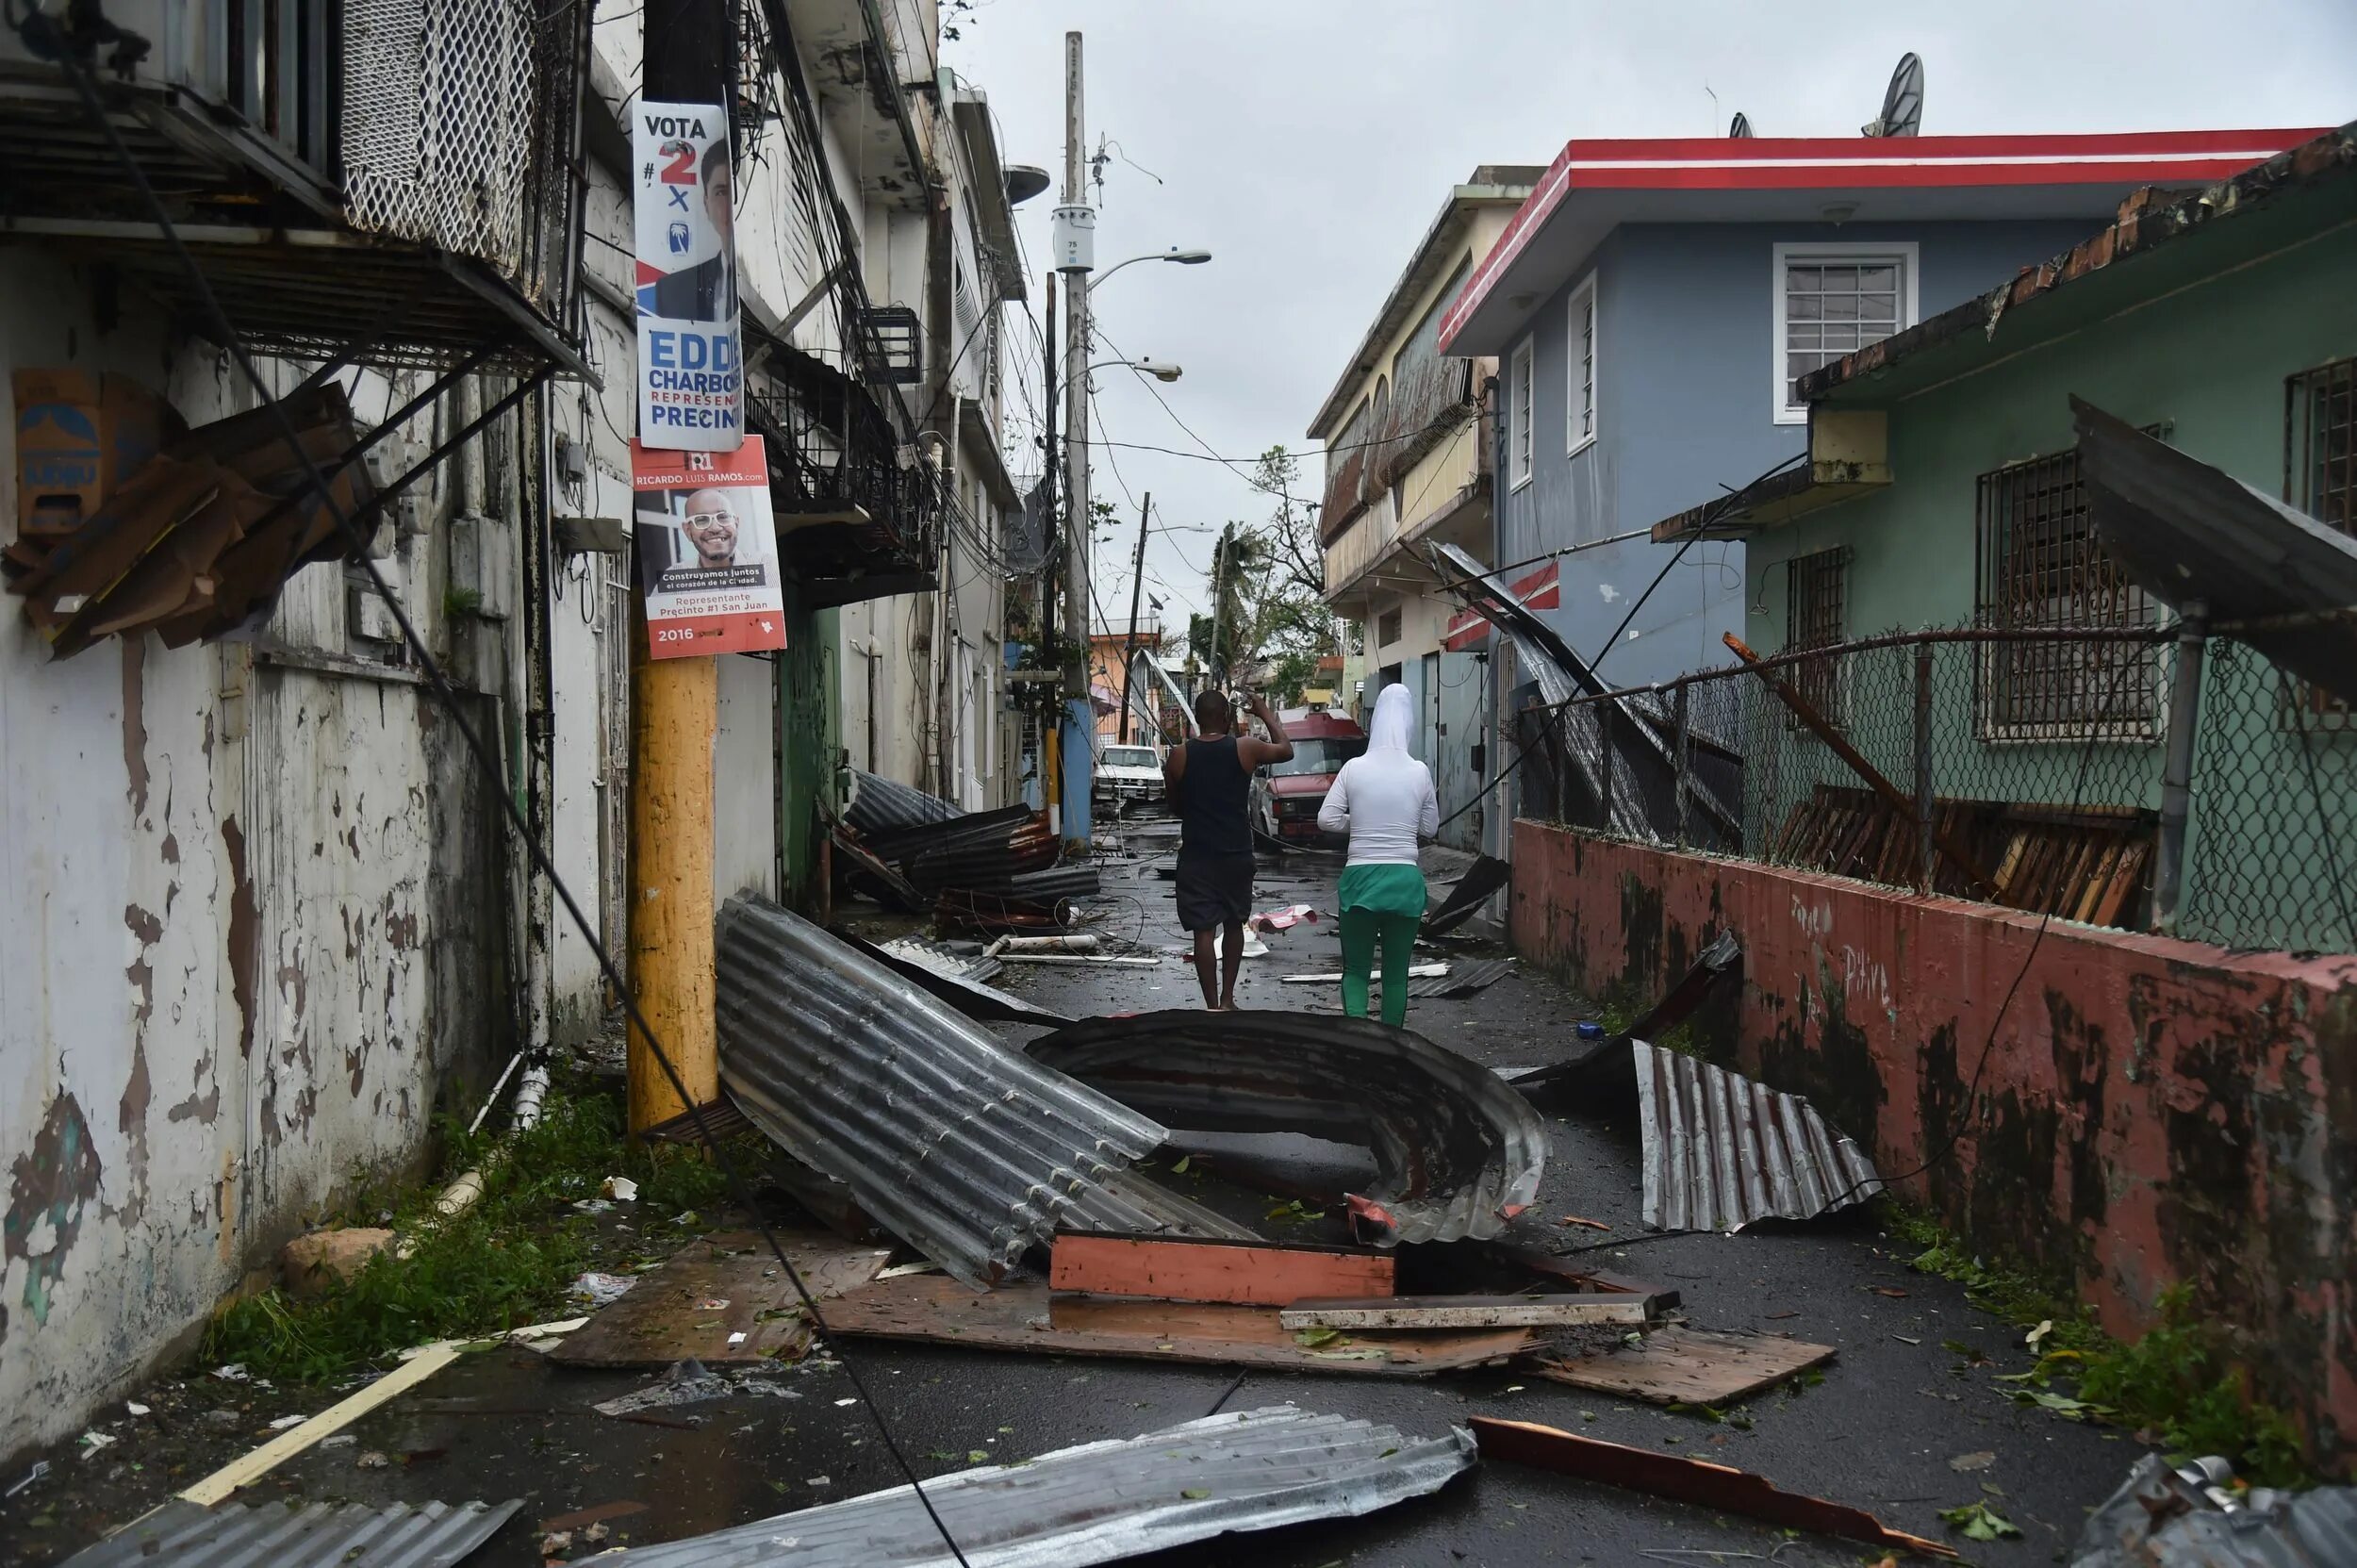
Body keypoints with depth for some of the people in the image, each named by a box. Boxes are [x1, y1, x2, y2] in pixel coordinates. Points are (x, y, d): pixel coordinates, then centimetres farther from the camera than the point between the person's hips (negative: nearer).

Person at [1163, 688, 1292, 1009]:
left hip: (1196, 857, -1)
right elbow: (1286, 750, 12)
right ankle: (1227, 998, 26)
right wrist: (1265, 713, 22)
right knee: (1234, 925, 19)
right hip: (1237, 854, 1)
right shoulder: (1245, 748, -7)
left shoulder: (1179, 756, -6)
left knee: (1203, 931, 0)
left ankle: (1213, 1007, -2)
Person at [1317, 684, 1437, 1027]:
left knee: (1355, 969, 9)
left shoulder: (1354, 768, -4)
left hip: (1360, 877, 0)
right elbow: (1430, 828, 7)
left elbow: (1326, 819, -3)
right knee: (1396, 972, 11)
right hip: (1405, 879, 0)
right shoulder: (1420, 772, -2)